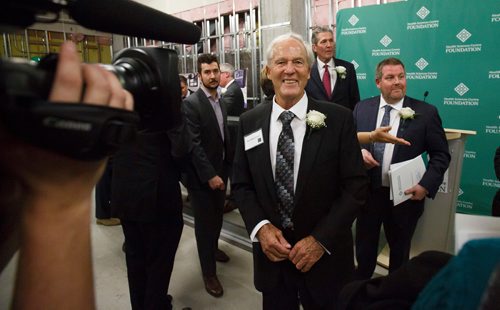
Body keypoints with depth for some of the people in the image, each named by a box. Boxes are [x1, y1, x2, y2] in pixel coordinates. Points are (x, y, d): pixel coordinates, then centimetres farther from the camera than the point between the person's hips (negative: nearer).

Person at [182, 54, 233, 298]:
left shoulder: (220, 100, 8)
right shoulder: (191, 103, -15)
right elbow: (194, 144, -20)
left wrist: (228, 164, 6)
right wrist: (209, 175, -22)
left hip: (220, 170, 7)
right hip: (202, 175, -7)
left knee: (217, 218, 21)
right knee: (204, 223, 5)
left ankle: (213, 249, 46)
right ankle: (208, 271, 20)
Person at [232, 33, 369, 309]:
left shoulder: (338, 119, -10)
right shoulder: (249, 122, -2)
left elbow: (356, 187, -9)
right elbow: (241, 184, 3)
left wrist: (320, 240, -14)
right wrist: (260, 227, -12)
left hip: (324, 256, -2)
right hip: (271, 253, 2)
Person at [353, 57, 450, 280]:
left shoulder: (425, 112, -6)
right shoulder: (361, 108, 0)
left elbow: (441, 154, -2)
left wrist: (426, 185, -15)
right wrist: (360, 151, -13)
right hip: (367, 193, 2)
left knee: (400, 252, 19)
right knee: (364, 249, 17)